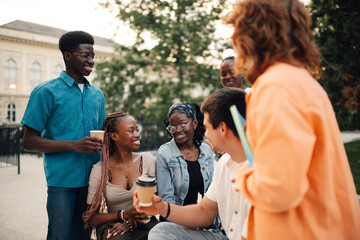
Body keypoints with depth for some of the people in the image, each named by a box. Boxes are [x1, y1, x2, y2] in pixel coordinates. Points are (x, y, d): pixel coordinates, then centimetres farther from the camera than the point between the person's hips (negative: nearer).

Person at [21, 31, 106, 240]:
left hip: (91, 179, 5)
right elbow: (30, 141, -7)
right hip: (62, 180, -5)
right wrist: (74, 145, -18)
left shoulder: (97, 94, 13)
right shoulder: (47, 91, -4)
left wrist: (102, 143, -1)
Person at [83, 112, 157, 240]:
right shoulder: (99, 170, -5)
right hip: (111, 224, -1)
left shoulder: (147, 159, 2)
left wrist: (131, 221, -14)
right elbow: (91, 218, -3)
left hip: (144, 224, 2)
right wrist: (124, 215, -19)